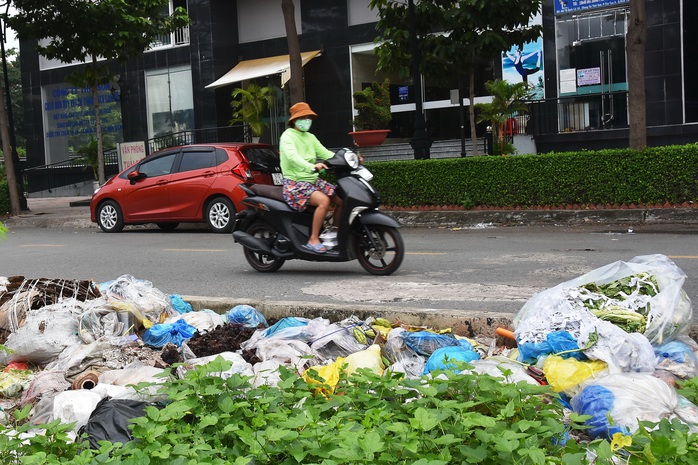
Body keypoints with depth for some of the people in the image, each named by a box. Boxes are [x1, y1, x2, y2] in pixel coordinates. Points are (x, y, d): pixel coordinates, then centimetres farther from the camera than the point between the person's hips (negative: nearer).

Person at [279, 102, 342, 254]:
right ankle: (313, 239, -24)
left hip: (314, 180, 8)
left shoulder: (310, 137, 18)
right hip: (294, 182, -8)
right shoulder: (287, 136, -8)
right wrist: (312, 167, -44)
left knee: (342, 198, -7)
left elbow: (325, 153, 10)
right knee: (324, 201, -31)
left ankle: (335, 232, 9)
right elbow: (293, 156, -26)